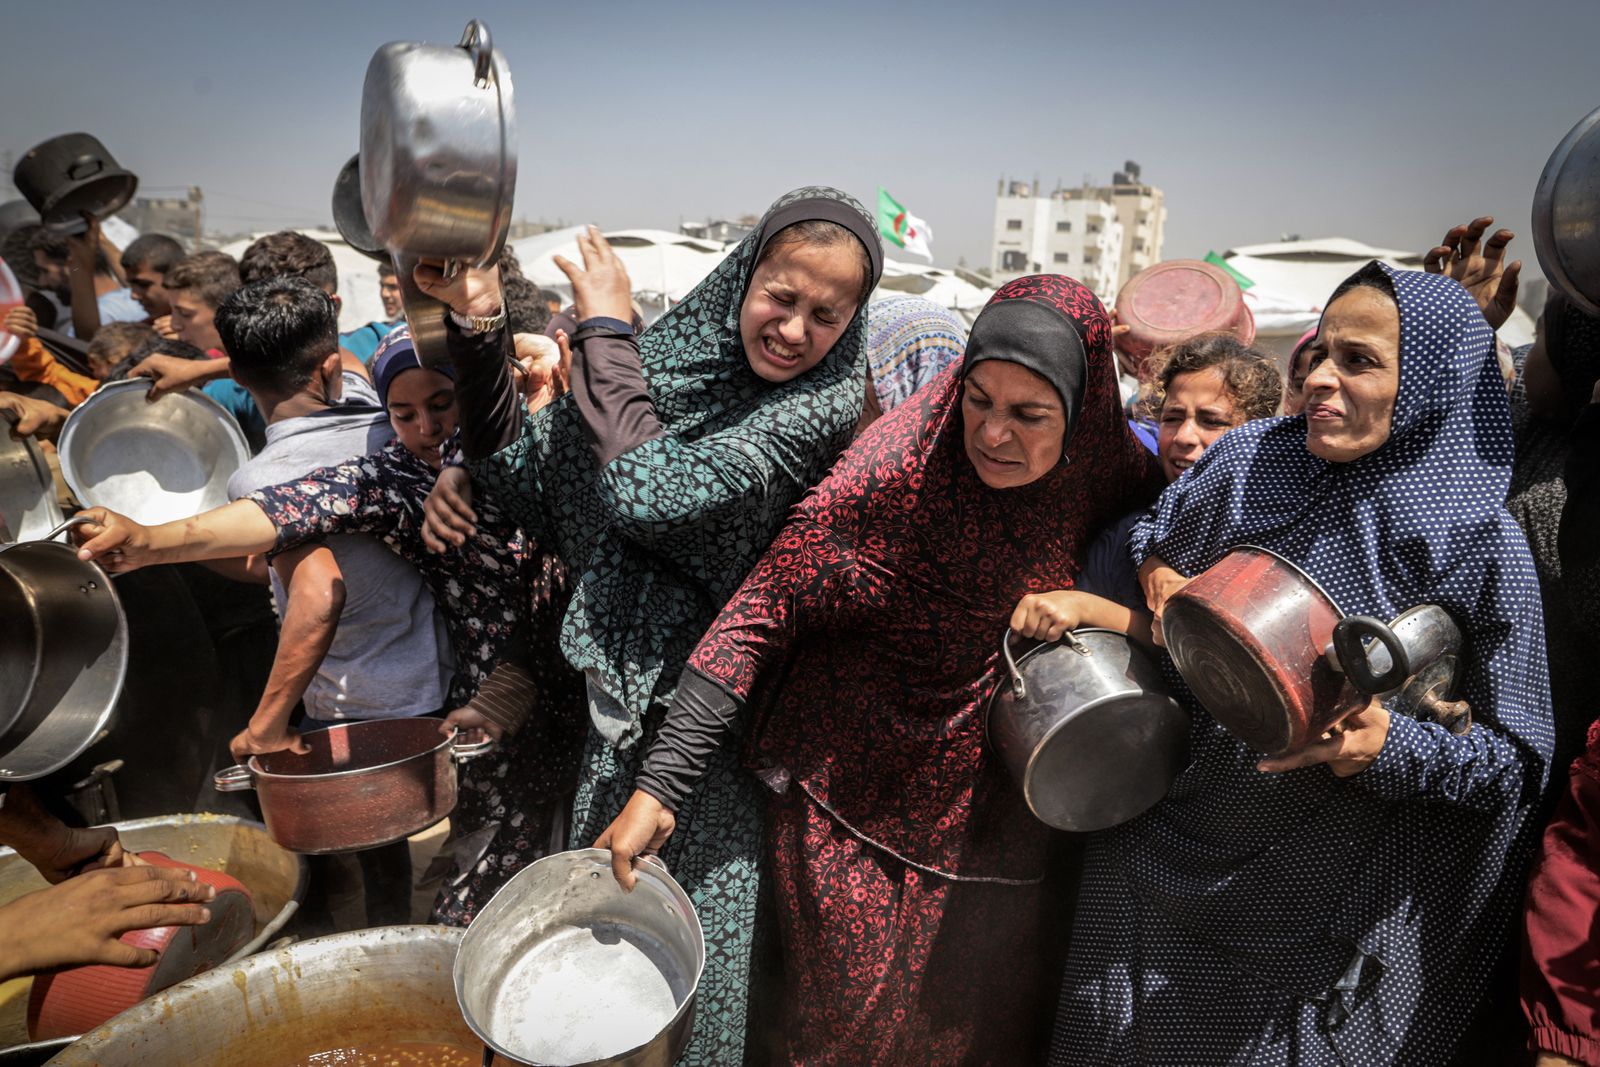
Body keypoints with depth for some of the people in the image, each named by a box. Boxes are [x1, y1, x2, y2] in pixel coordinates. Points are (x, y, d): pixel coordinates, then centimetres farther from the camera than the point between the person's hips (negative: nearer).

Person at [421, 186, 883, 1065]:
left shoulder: (822, 410, -13)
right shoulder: (672, 353, 2)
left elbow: (650, 493, -25)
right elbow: (524, 471, 7)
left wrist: (607, 327, -13)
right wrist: (477, 327, -5)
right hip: (620, 697, 5)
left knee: (687, 951, 4)